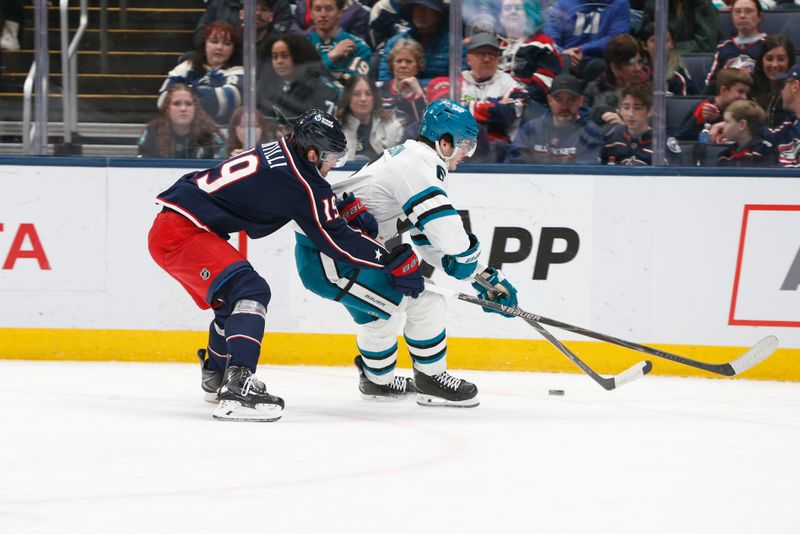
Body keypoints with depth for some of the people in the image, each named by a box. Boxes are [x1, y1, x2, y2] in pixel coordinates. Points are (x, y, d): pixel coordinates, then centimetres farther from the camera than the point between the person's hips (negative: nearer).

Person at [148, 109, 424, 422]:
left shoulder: (276, 152, 11)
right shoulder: (300, 182, -15)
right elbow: (335, 241, -10)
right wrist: (396, 261, -3)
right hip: (180, 234, -10)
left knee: (233, 297, 26)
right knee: (249, 291, -21)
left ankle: (216, 377, 45)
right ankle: (237, 388, -36)